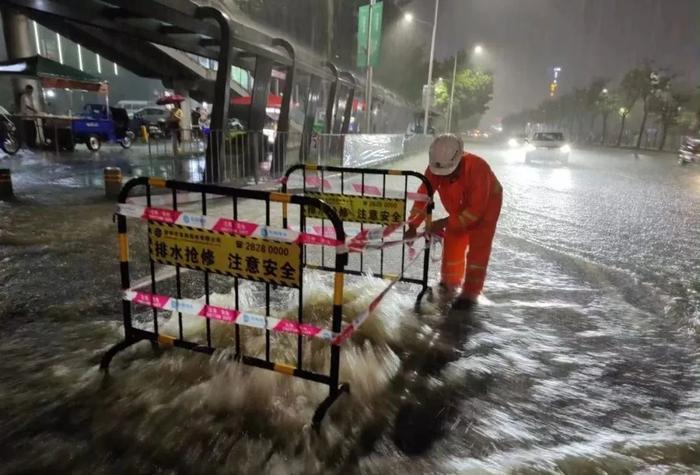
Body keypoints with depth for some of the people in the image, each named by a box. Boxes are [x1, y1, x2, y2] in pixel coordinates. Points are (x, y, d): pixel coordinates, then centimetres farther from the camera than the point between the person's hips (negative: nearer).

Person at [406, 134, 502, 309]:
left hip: (486, 207, -5)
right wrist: (413, 225, -32)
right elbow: (423, 195, -22)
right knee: (452, 246, 5)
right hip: (459, 209, 5)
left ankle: (470, 294, 3)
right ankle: (450, 283, 27)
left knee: (477, 250, -8)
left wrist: (445, 222, -39)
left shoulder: (477, 168, -40)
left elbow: (476, 209, -37)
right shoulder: (435, 169, -26)